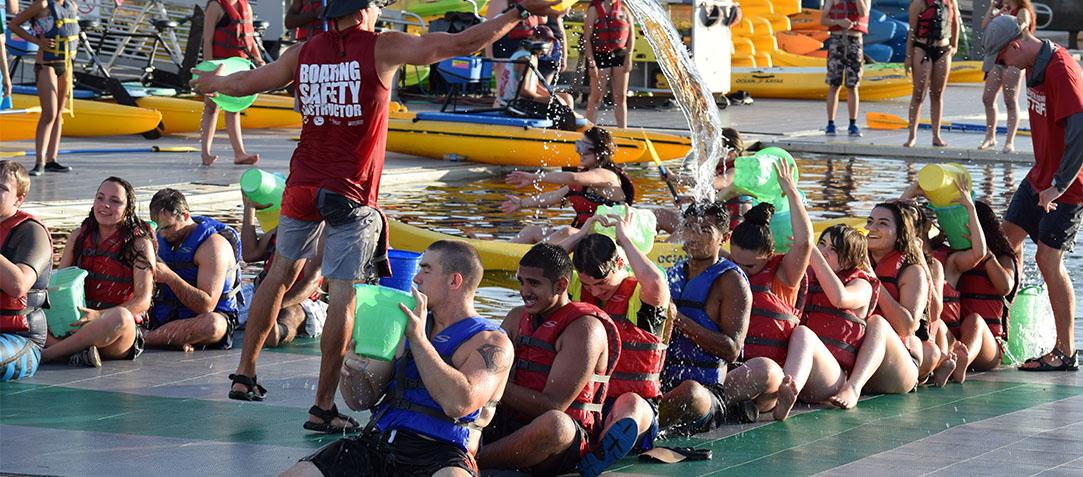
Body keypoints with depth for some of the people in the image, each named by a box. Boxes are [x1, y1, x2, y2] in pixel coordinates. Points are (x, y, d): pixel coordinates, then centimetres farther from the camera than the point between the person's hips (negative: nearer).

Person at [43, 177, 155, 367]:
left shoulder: (139, 244, -1)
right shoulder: (78, 236, 13)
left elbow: (143, 301, -8)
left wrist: (100, 315, -23)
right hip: (76, 321, 4)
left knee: (121, 317, -40)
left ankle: (46, 354, -31)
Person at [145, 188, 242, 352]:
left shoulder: (213, 244, -15)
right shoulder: (162, 238, 8)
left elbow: (207, 306, -23)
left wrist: (169, 276, -30)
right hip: (166, 316, 6)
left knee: (214, 324, -41)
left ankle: (142, 338, -40)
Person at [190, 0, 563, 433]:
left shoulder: (305, 53, 5)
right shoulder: (382, 48, -7)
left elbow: (243, 83, 16)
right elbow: (462, 44, -8)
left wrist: (211, 83, 38)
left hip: (303, 186, 5)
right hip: (351, 194, -5)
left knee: (281, 273, 22)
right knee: (343, 295, -4)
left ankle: (244, 376, 29)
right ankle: (323, 407, -6)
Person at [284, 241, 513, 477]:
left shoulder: (492, 342, 2)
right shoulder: (406, 327, 22)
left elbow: (459, 404, -17)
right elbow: (360, 401, 20)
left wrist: (418, 338, -11)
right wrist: (351, 375, -4)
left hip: (440, 457, -5)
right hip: (377, 442, 5)